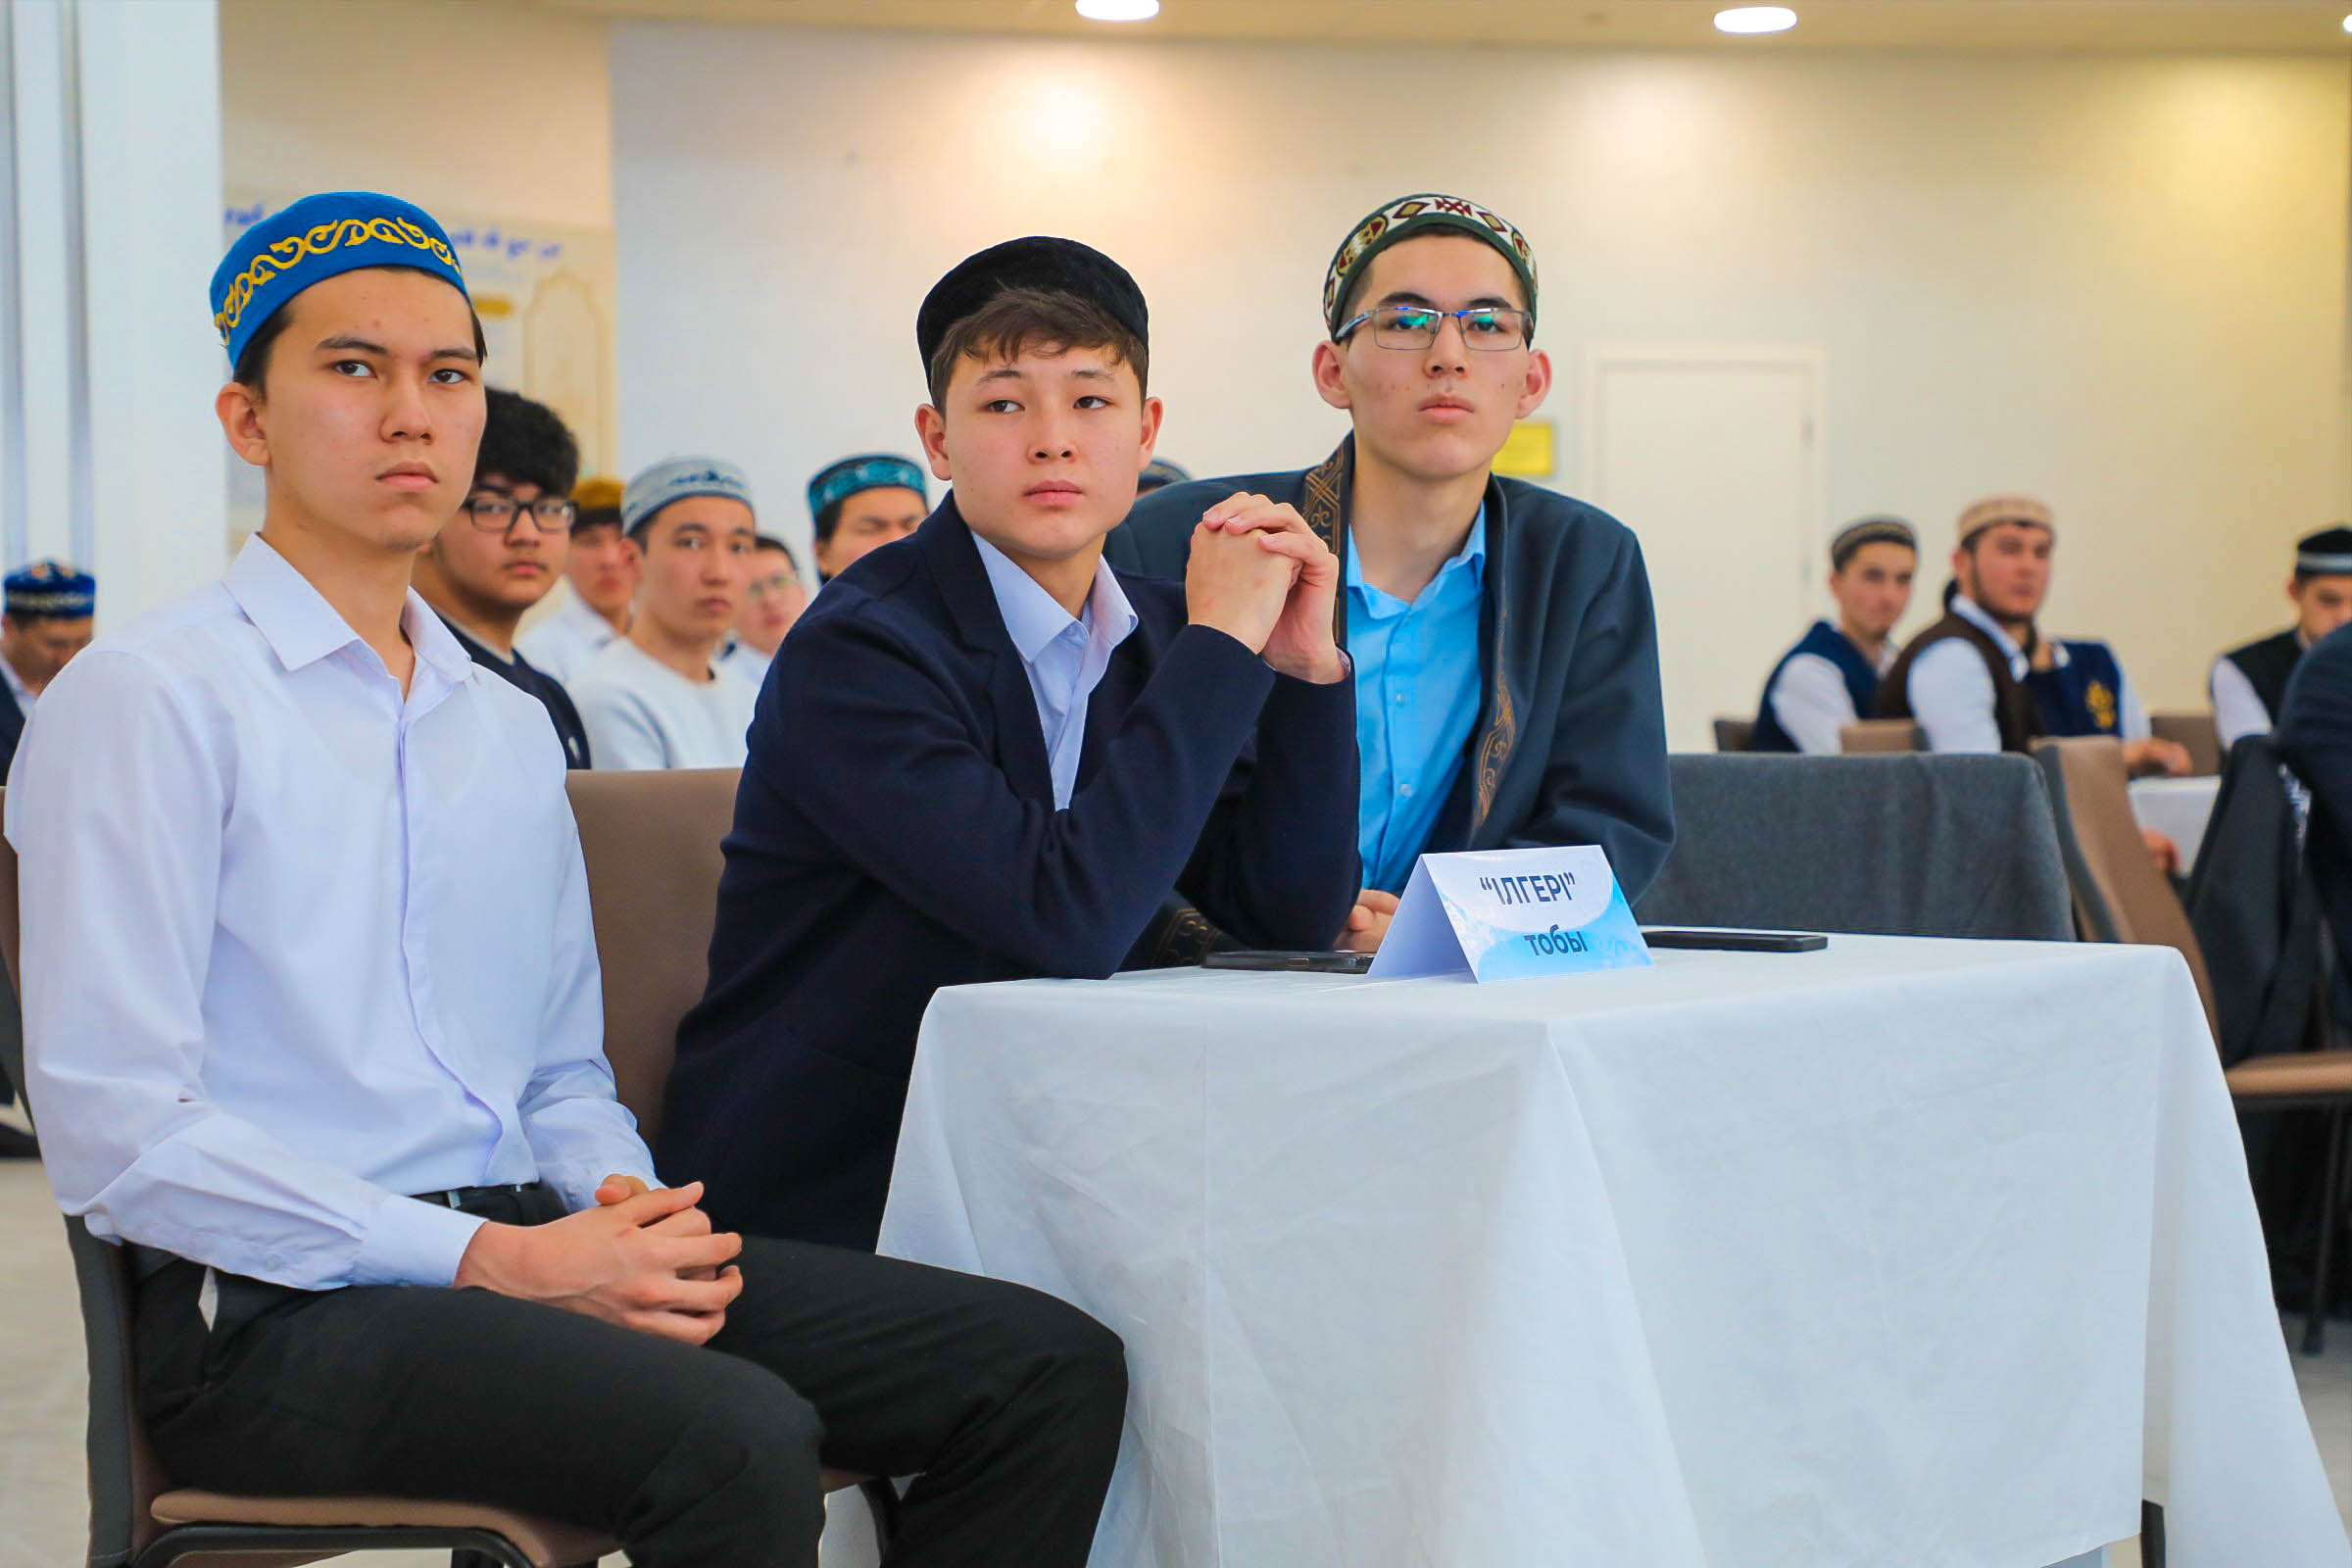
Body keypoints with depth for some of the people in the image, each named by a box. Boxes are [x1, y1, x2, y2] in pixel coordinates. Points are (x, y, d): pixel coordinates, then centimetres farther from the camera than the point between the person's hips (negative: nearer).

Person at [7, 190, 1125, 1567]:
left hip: (526, 1248, 7)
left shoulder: (513, 730, 20)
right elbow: (118, 1130, -12)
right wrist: (492, 1261, -16)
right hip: (280, 1314, -7)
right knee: (737, 1437, -35)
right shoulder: (148, 701, -4)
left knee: (1053, 1366, -8)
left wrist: (627, 1207, 0)